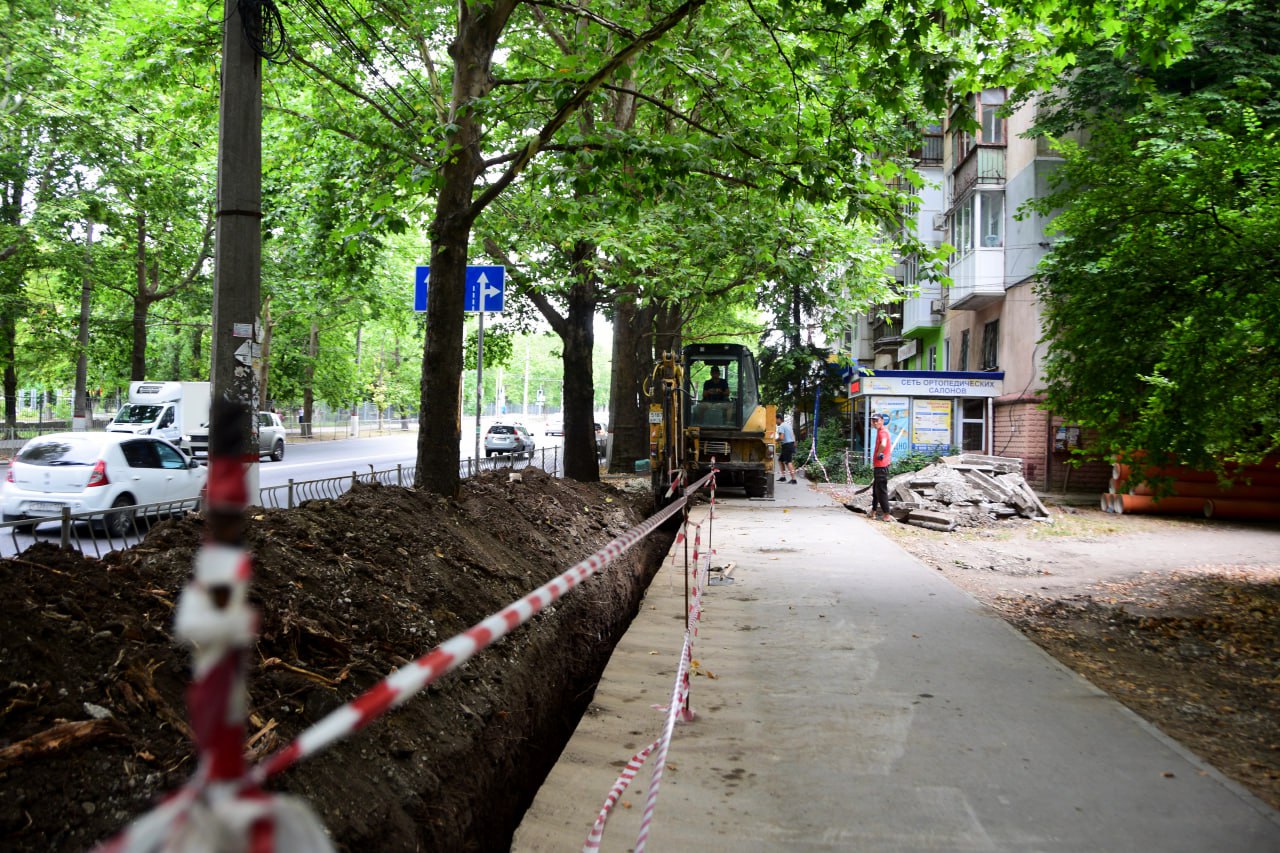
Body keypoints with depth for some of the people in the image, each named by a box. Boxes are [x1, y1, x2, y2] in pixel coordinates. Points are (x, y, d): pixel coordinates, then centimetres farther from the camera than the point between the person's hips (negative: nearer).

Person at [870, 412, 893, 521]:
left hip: (881, 466, -11)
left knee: (881, 490, -8)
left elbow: (883, 444, -37)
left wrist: (879, 454, -21)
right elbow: (889, 446, 30)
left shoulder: (882, 432, -16)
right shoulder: (880, 431, 16)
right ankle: (873, 511, 27)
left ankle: (887, 515, -7)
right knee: (876, 489, 18)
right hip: (878, 465, 11)